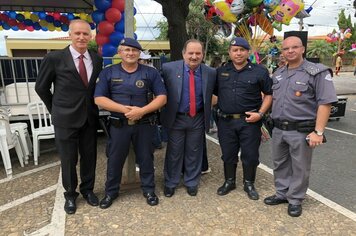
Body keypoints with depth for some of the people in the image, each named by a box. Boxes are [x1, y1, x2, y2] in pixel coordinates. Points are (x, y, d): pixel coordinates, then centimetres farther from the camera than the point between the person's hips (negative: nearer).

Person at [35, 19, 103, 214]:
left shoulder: (97, 59, 1)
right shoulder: (54, 58, -9)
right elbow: (41, 87, 1)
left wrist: (93, 108, 8)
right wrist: (55, 109, 6)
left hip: (90, 118, 3)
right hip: (65, 119, -3)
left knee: (89, 157, 14)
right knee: (68, 160, 10)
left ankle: (87, 189, 36)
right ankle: (70, 194, 32)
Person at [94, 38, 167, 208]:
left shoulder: (151, 72, 1)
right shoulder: (108, 73, 1)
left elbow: (162, 97, -4)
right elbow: (99, 99, -6)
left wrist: (142, 110, -18)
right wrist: (125, 109, -17)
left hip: (144, 124, 0)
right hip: (118, 124, 0)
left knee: (146, 158, 11)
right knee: (114, 159, 11)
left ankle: (149, 190, 30)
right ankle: (111, 192, 31)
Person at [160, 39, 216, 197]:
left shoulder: (210, 72, -3)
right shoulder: (168, 68, -10)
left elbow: (213, 93, 9)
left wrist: (207, 114, 4)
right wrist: (163, 110, -6)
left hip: (198, 119, 2)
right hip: (176, 118, -1)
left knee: (194, 153, 14)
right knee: (174, 153, 11)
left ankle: (191, 182, 34)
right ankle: (170, 183, 31)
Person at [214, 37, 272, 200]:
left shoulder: (260, 71, -1)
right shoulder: (220, 72, 8)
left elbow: (269, 94, 1)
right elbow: (213, 93, 14)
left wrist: (260, 113, -9)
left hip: (249, 121, -2)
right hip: (225, 121, 3)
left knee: (250, 155, 7)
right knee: (228, 154, 13)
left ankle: (249, 184, 28)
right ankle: (229, 182, 32)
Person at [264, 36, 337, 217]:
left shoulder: (317, 72, -9)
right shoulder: (278, 73, 11)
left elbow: (325, 103, -15)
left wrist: (318, 131, -20)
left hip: (301, 131, -6)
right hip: (278, 129, 6)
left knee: (300, 168, 8)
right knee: (280, 164, 17)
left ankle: (295, 200, 26)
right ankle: (282, 193, 35)